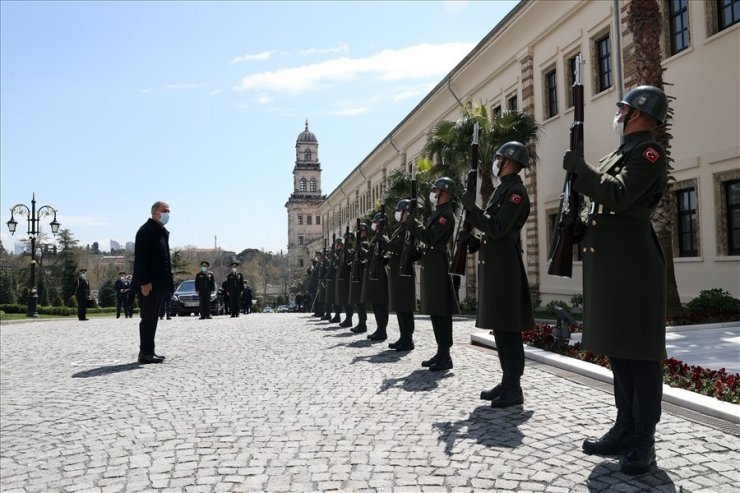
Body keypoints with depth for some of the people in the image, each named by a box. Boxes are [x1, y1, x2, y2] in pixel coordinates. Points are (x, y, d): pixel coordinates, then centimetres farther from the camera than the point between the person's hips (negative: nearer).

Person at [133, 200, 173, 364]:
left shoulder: (162, 231, 18)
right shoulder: (146, 231, -12)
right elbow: (140, 258, -19)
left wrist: (167, 282, 18)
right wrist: (144, 282, -24)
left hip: (159, 284, 10)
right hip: (148, 284, -10)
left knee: (152, 319, 13)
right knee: (148, 319, -5)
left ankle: (149, 352, 20)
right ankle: (145, 354, 1)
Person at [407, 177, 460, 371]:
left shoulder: (446, 214, -12)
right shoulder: (437, 212, 19)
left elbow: (429, 237, -22)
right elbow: (426, 236, 18)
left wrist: (412, 221, -12)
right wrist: (413, 223, 6)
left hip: (438, 265, -10)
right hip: (430, 265, 10)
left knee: (441, 311, -7)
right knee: (435, 310, 12)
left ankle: (445, 356, -2)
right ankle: (441, 352, 19)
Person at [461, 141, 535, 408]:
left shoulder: (516, 190, -10)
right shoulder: (502, 189, 19)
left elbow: (497, 229, -20)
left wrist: (471, 207, -15)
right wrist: (475, 242, 7)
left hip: (504, 265, -10)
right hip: (492, 263, 10)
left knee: (507, 328, -6)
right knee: (499, 326, 13)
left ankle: (513, 388, 1)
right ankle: (507, 382, 21)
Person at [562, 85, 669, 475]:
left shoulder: (649, 150, -6)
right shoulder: (619, 153, 22)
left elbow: (618, 195, -21)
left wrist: (580, 168, -13)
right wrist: (578, 173, 7)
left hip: (632, 263, -10)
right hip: (606, 264, 10)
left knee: (640, 350, -3)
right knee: (617, 348, 12)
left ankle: (644, 441, 6)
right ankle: (625, 430, 23)